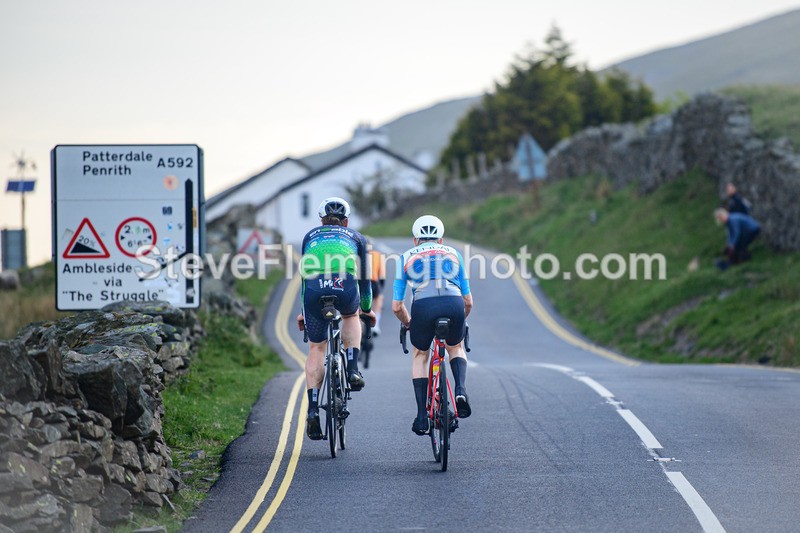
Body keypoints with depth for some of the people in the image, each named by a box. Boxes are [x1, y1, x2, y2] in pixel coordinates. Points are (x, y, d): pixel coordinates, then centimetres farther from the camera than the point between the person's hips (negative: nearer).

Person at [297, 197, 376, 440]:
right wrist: (367, 309, 48)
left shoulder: (310, 236, 32)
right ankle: (353, 369, 15)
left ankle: (312, 409, 0)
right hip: (345, 288, 0)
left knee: (316, 349, 13)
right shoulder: (356, 237, 30)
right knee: (351, 315, 36)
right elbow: (363, 277, 34)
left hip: (315, 291, 0)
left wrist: (303, 311, 46)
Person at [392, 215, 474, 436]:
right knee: (455, 348, 32)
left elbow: (397, 306, 22)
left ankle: (422, 416, 17)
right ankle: (461, 389, 4)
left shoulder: (406, 258, 27)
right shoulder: (453, 254, 29)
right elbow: (468, 301, 27)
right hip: (454, 304, 1)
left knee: (420, 355, 26)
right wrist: (460, 320, 46)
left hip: (423, 306, -1)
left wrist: (409, 324, 42)